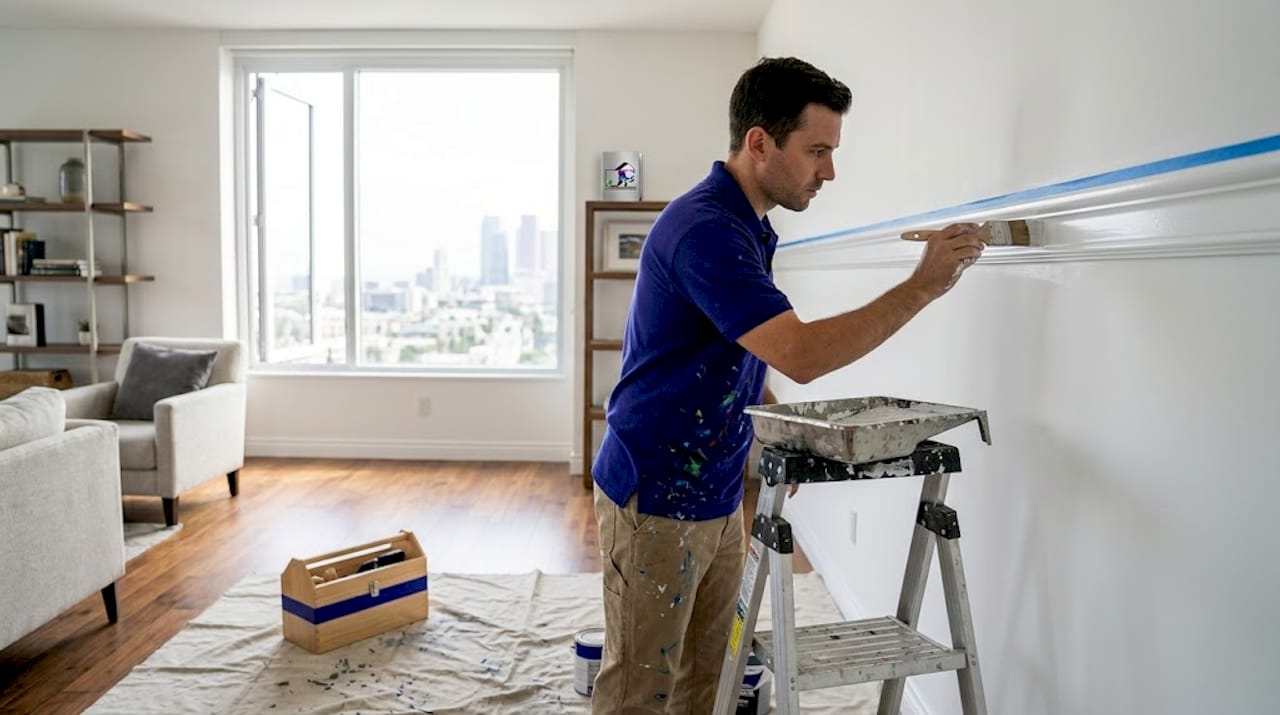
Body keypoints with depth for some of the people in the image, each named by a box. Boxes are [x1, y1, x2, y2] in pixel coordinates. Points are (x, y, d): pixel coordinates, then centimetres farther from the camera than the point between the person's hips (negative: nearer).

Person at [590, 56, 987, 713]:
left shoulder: (750, 227, 9)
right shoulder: (704, 228, -22)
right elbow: (800, 355, -31)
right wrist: (923, 286, -24)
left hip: (718, 497, 9)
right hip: (654, 500, -9)